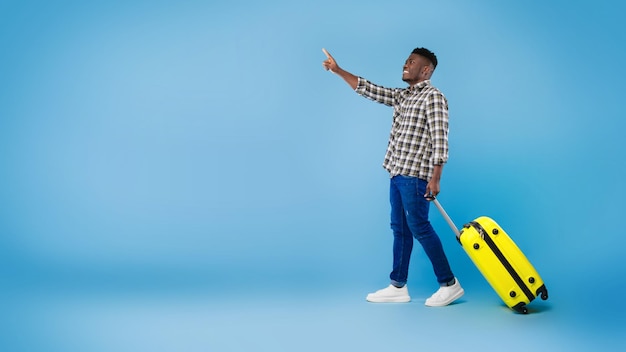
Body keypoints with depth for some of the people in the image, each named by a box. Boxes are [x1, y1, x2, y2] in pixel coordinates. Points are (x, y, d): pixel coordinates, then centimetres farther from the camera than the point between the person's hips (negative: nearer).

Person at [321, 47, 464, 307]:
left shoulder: (433, 97, -9)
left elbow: (440, 139, -16)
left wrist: (435, 178, -22)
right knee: (400, 229, 10)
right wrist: (338, 71, 15)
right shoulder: (401, 96, 17)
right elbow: (368, 89, 20)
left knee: (419, 228, -6)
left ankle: (449, 284, 5)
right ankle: (398, 287, 16)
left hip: (415, 175, -9)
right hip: (397, 174, 9)